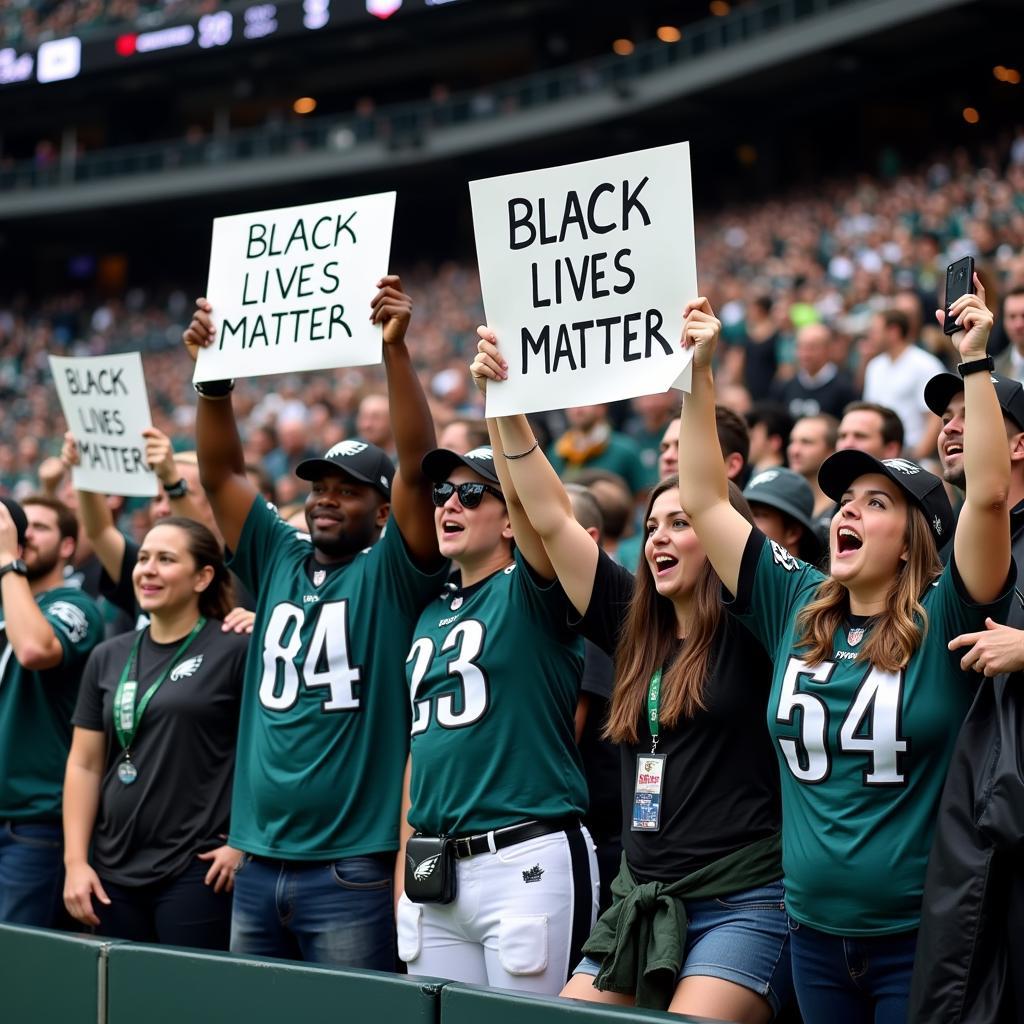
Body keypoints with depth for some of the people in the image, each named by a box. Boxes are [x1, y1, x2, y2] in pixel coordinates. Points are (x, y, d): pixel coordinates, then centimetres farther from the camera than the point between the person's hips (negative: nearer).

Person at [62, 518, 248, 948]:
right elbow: (84, 766, 11)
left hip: (197, 871, -5)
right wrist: (75, 860, 4)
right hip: (113, 872, 5)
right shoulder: (108, 658, 11)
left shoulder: (235, 650, -6)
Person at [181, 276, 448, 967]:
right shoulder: (278, 560, 12)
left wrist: (396, 348, -24)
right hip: (258, 863, 6)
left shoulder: (391, 572, -3)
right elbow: (221, 473, 9)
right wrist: (213, 375, -3)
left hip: (351, 869, -5)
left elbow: (418, 466, -15)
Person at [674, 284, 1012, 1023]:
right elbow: (705, 500, 6)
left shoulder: (944, 620, -8)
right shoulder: (797, 608, 5)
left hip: (918, 939, -5)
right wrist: (699, 375, 0)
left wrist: (974, 363, -23)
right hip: (815, 933, 5)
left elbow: (990, 493, -21)